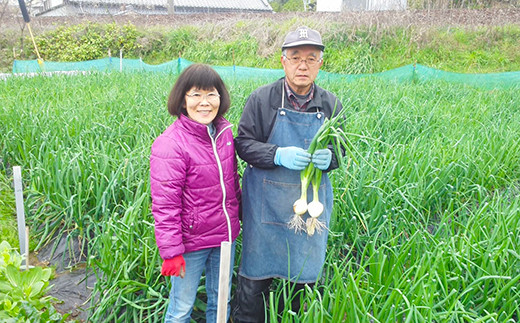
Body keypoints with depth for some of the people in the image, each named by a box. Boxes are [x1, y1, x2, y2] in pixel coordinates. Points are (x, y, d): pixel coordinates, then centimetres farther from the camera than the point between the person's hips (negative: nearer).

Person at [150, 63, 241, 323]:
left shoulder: (224, 131, -1)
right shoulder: (170, 145, -20)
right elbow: (165, 205, -19)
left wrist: (239, 213, 18)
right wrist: (171, 251, -17)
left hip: (226, 234, 6)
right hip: (192, 242, -6)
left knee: (220, 301, 22)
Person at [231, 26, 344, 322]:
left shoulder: (331, 104, 2)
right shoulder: (261, 99, -6)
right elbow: (244, 143, -4)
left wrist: (328, 157, -14)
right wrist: (278, 155, -21)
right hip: (266, 203, -2)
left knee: (303, 274, 14)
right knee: (256, 274, 7)